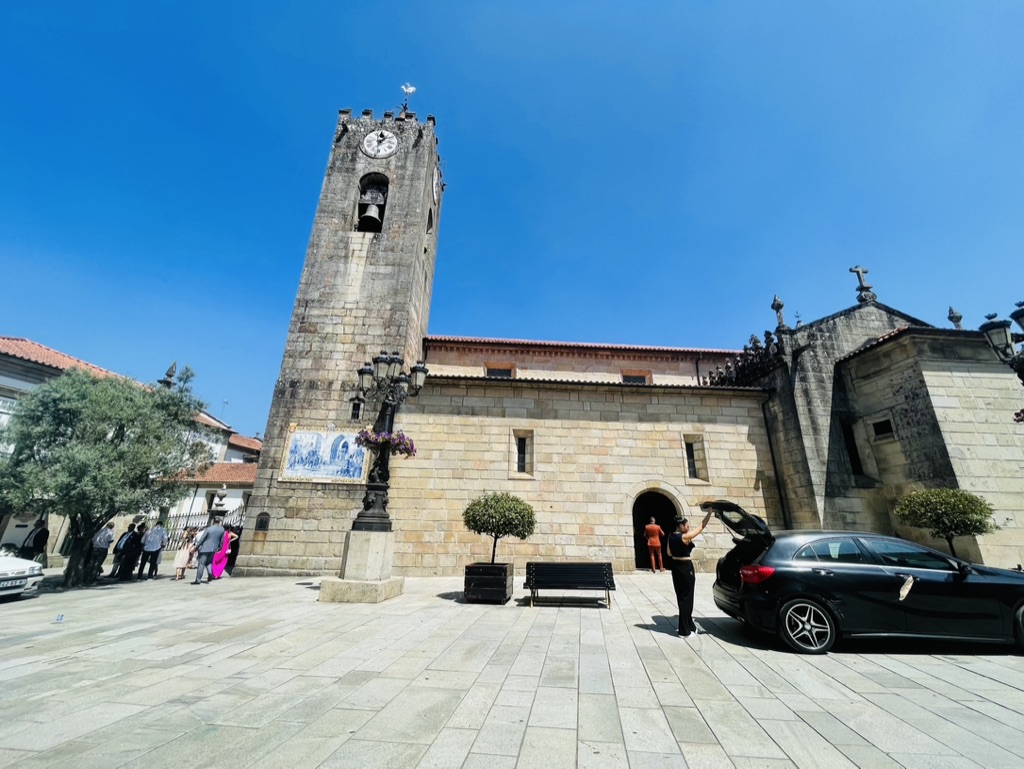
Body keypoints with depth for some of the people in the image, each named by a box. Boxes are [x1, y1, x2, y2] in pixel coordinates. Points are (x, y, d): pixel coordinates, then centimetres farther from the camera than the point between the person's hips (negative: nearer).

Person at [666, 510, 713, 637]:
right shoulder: (685, 537, -20)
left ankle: (687, 624, 34)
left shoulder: (671, 536, 3)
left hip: (676, 567, 8)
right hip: (685, 568, -8)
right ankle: (685, 630, 11)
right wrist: (710, 512, -10)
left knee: (681, 596, 18)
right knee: (686, 598, 3)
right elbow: (701, 527, -15)